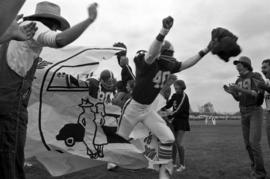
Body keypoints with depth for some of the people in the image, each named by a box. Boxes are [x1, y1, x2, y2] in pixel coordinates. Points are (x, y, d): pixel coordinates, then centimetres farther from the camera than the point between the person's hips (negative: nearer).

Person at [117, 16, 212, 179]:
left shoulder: (169, 66, -4)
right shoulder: (147, 62, -26)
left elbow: (187, 64, 5)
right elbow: (150, 55, -48)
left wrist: (205, 51, -3)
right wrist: (164, 32, -63)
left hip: (148, 109, 6)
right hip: (133, 107, -6)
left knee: (168, 138, -4)